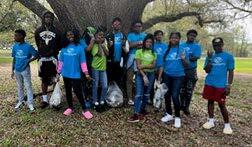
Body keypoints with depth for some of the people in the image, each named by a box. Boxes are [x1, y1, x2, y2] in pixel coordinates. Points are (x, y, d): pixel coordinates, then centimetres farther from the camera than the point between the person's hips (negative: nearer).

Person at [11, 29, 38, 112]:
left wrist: (28, 61, -16)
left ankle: (30, 103, 11)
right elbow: (14, 59, 8)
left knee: (28, 86, 2)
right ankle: (20, 101, 30)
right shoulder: (15, 46, 3)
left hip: (25, 69, -5)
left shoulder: (28, 46, -13)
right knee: (19, 86, 16)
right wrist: (13, 70, 9)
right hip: (17, 70, 5)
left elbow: (36, 55, -7)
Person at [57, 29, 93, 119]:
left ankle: (84, 109, 9)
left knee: (78, 92, -3)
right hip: (66, 74, 4)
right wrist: (58, 72, 7)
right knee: (68, 91, 15)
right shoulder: (64, 48, 5)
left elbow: (83, 61, -6)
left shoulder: (79, 47, -5)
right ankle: (70, 108, 30)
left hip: (75, 74, -4)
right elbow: (60, 61, 8)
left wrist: (86, 73, -11)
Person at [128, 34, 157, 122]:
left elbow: (153, 65, -3)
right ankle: (136, 114, -9)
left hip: (151, 75, 4)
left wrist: (144, 66, -17)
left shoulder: (154, 53, 7)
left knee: (146, 94, 13)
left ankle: (142, 109, 29)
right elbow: (138, 66, -9)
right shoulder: (139, 51, -2)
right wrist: (144, 76, -16)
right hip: (140, 74, -4)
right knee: (139, 94, -10)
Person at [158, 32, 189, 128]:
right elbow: (163, 65, 7)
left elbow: (186, 65, -1)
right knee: (167, 95, 10)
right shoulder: (166, 50, 5)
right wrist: (159, 78, 4)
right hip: (167, 76, 3)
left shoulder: (182, 50, -2)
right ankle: (169, 114, 29)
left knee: (175, 96, -10)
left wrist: (183, 59, -22)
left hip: (178, 76, -3)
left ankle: (177, 117, 9)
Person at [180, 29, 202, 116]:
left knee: (189, 90, 4)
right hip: (181, 70, 2)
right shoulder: (181, 45, 8)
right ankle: (182, 105, 27)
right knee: (182, 89, 11)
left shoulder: (197, 46, 0)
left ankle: (186, 107, 17)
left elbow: (196, 57, -14)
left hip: (191, 71, -2)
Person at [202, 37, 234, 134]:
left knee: (221, 105, 1)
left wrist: (229, 85, -7)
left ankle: (227, 124, 17)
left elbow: (231, 72, -1)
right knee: (210, 101, 12)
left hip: (221, 85, -3)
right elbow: (207, 71, 0)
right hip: (209, 84, 4)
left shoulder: (228, 56, 0)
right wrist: (209, 59, -12)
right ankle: (211, 121, 26)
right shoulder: (210, 56, 7)